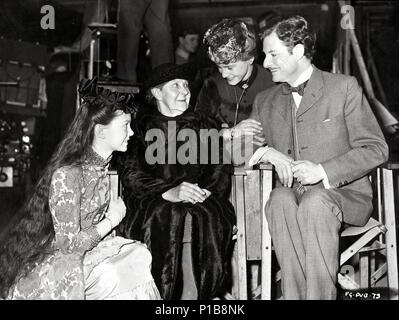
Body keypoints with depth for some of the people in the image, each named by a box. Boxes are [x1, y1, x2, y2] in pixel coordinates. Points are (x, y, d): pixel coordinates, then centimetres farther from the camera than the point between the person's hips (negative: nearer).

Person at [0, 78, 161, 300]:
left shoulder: (102, 164, 3)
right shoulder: (67, 174, -24)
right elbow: (69, 243, -22)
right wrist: (112, 219, -13)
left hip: (85, 246, 8)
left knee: (139, 255, -11)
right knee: (109, 277, -28)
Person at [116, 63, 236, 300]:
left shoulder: (203, 126, 21)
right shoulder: (141, 126, 12)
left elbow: (220, 169, 10)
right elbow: (131, 174, -2)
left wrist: (206, 191, -13)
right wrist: (169, 192, -19)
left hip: (198, 201, 2)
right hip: (151, 202, -1)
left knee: (207, 217, -30)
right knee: (174, 217, -33)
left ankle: (192, 292, -21)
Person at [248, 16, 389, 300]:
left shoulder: (344, 87, 3)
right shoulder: (265, 101, 16)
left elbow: (375, 149, -2)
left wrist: (324, 171, -17)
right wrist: (267, 152, -11)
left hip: (344, 193, -2)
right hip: (290, 192, 3)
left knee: (315, 202, -36)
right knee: (280, 199, -32)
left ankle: (320, 293, -30)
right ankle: (295, 294, -31)